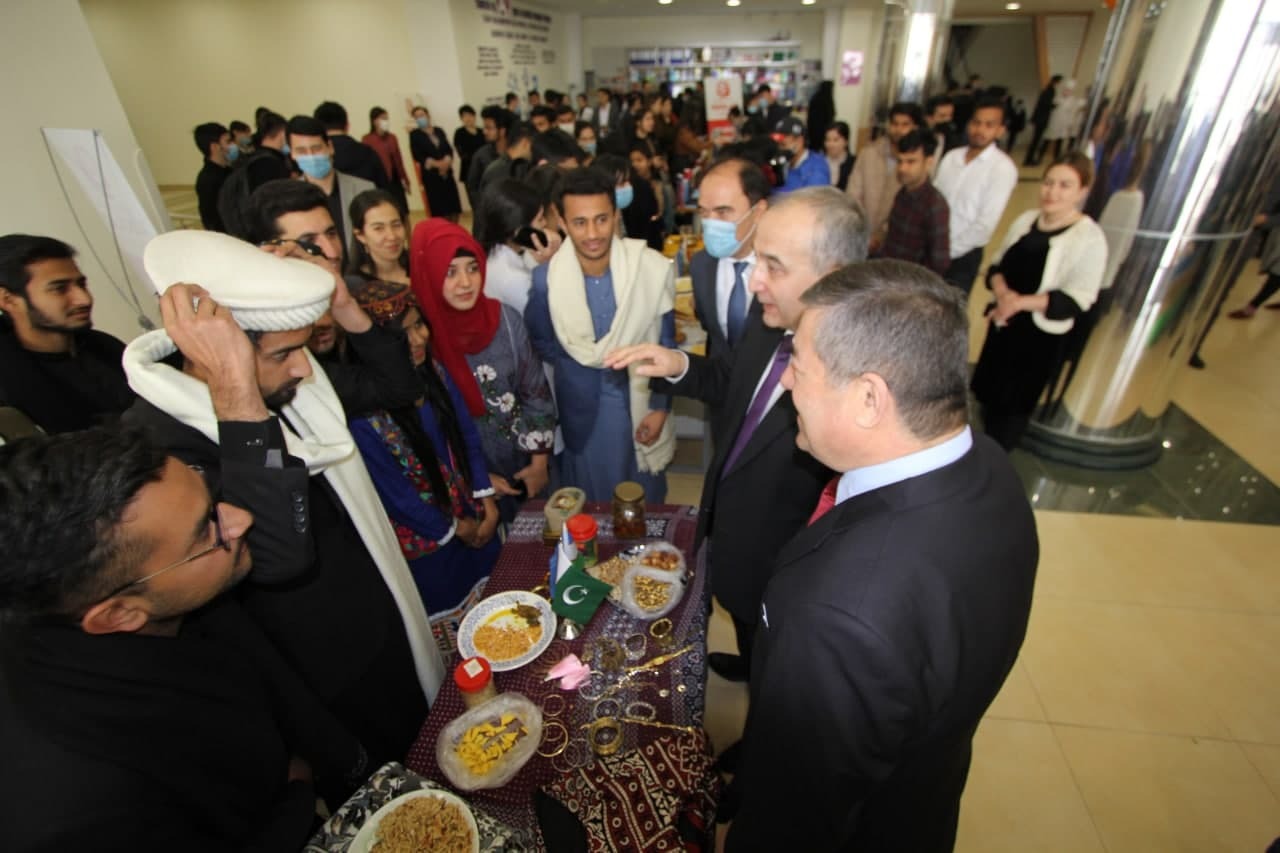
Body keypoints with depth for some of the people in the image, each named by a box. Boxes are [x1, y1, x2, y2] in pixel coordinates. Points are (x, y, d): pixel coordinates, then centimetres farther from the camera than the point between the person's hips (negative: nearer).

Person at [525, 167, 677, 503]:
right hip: (580, 407, 0)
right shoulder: (545, 279, -20)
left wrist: (661, 407, -5)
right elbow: (540, 342, -1)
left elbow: (666, 343, -8)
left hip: (640, 400, 0)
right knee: (588, 503, 23)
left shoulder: (653, 268, -20)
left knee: (646, 498, 24)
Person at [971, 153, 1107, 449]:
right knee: (987, 393, 15)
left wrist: (1022, 302, -28)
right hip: (1003, 323, 5)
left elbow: (1077, 300, -19)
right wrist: (1001, 290, -14)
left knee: (1014, 404, 9)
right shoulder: (1026, 219, 3)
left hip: (1041, 335, -5)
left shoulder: (1089, 238, -15)